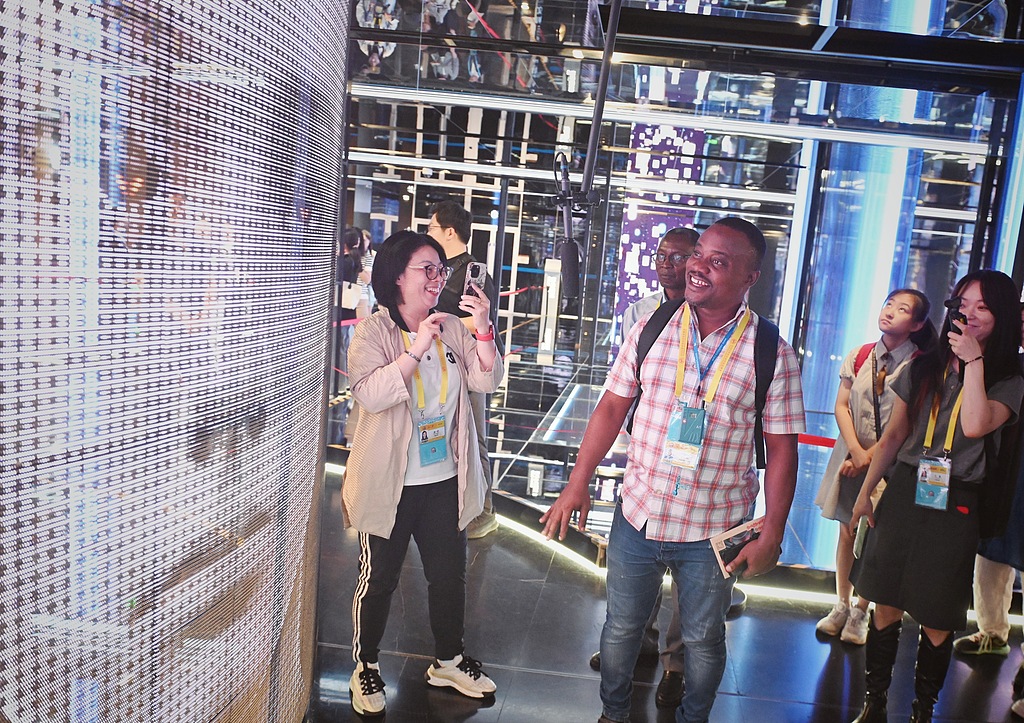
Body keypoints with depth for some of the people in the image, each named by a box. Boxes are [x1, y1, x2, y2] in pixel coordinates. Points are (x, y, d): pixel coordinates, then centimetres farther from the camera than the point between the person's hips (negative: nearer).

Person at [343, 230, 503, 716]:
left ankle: (447, 661, 37)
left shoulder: (453, 330, 5)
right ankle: (365, 667, 31)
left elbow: (487, 381, -3)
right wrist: (417, 348, -28)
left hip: (445, 481, 5)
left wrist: (483, 330, -17)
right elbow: (371, 394, -23)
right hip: (391, 484, -5)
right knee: (379, 579, 10)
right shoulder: (373, 332, -9)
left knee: (449, 574, 16)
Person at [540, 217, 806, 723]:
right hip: (637, 515, 2)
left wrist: (771, 534, -8)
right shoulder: (651, 329, -3)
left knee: (703, 640, 18)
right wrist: (578, 484, 1)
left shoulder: (773, 354, -10)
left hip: (714, 530, -2)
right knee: (620, 627, 18)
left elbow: (781, 450, -6)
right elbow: (612, 407, 2)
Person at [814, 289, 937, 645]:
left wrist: (871, 456, -13)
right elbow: (841, 406, 3)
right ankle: (841, 605, 25)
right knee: (847, 532, 11)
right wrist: (856, 449, -10)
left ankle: (860, 612, 19)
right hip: (851, 456, 4)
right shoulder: (859, 356, 3)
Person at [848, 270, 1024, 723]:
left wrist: (974, 361, -15)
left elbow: (976, 426, -22)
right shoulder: (923, 368, 8)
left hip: (955, 505, -2)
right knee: (886, 605, 6)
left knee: (937, 620, 5)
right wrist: (865, 492, 9)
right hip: (904, 494, 2)